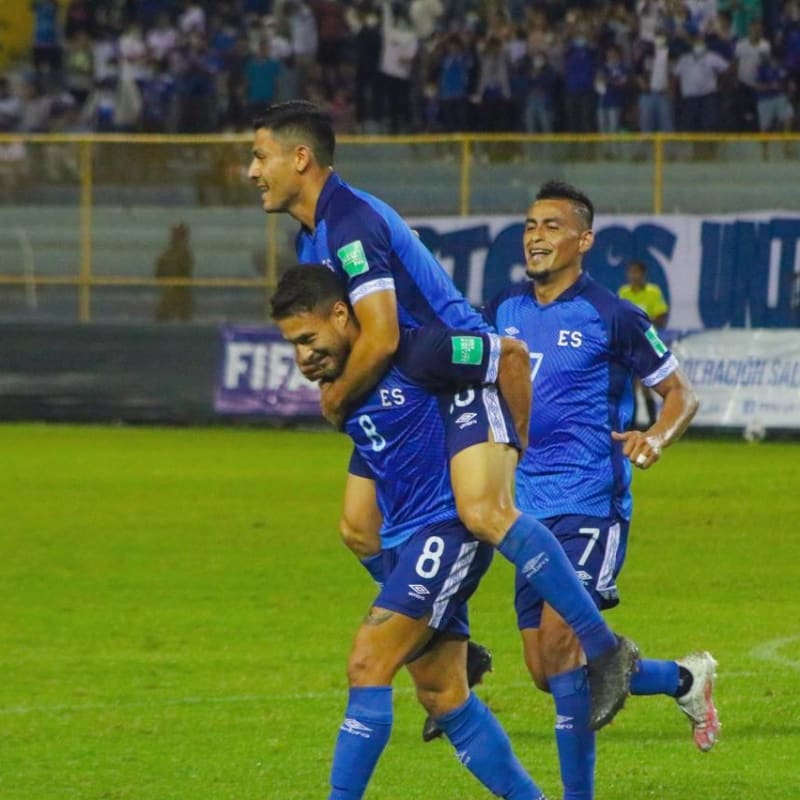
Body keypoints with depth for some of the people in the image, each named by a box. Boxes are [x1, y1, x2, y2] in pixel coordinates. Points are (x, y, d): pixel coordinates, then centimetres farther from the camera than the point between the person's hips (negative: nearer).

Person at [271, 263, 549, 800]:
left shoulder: (411, 354, -16)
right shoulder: (341, 379, 9)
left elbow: (513, 358, -9)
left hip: (448, 528, -9)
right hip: (404, 538, 9)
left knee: (368, 665, -16)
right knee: (442, 695, 9)